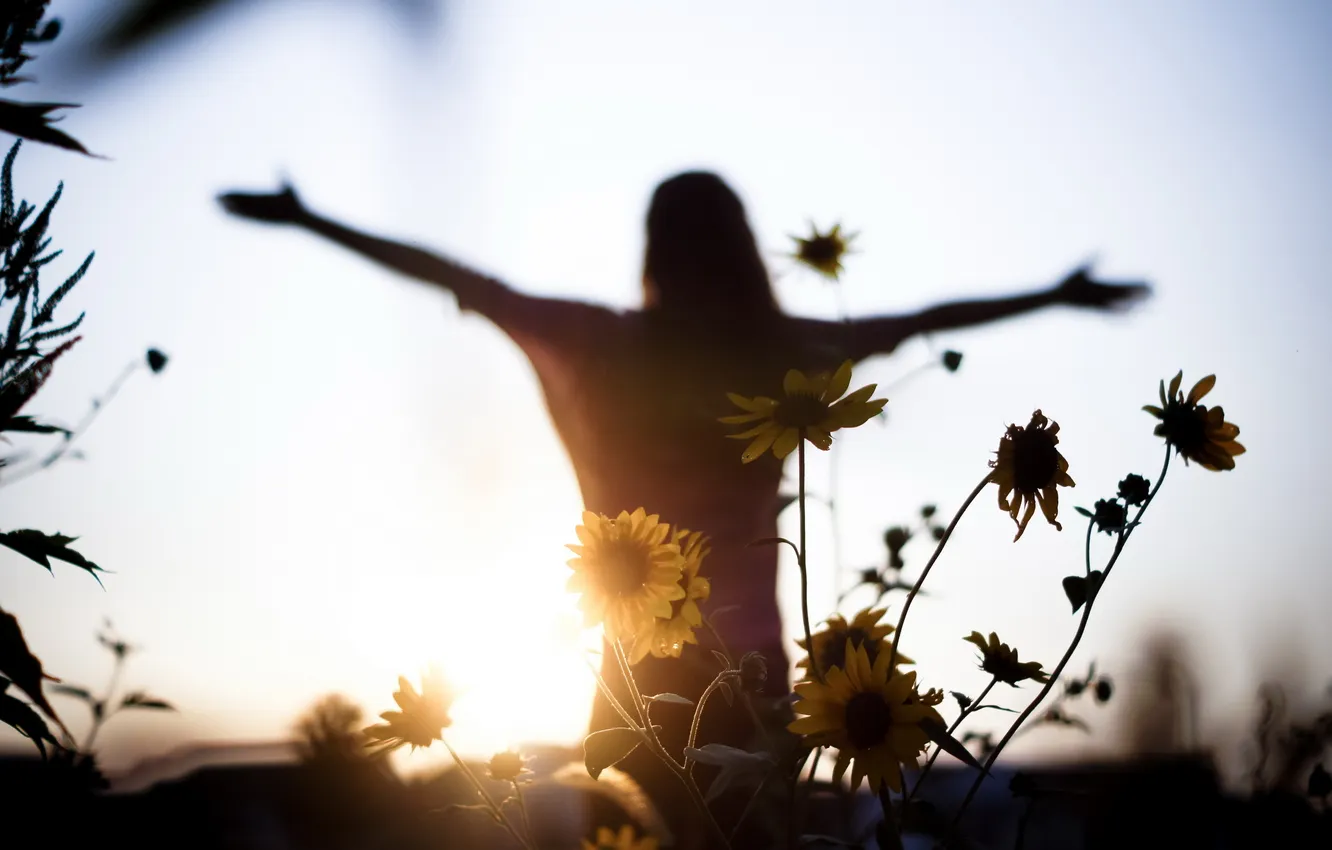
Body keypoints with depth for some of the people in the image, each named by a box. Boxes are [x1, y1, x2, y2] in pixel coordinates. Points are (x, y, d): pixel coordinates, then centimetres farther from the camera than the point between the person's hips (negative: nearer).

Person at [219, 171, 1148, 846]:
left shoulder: (603, 342, -5)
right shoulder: (788, 351, -1)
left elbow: (454, 278, 1)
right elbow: (926, 319, 12)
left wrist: (307, 220, 9)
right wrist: (1057, 296, 26)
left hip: (640, 662, -1)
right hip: (748, 660, 1)